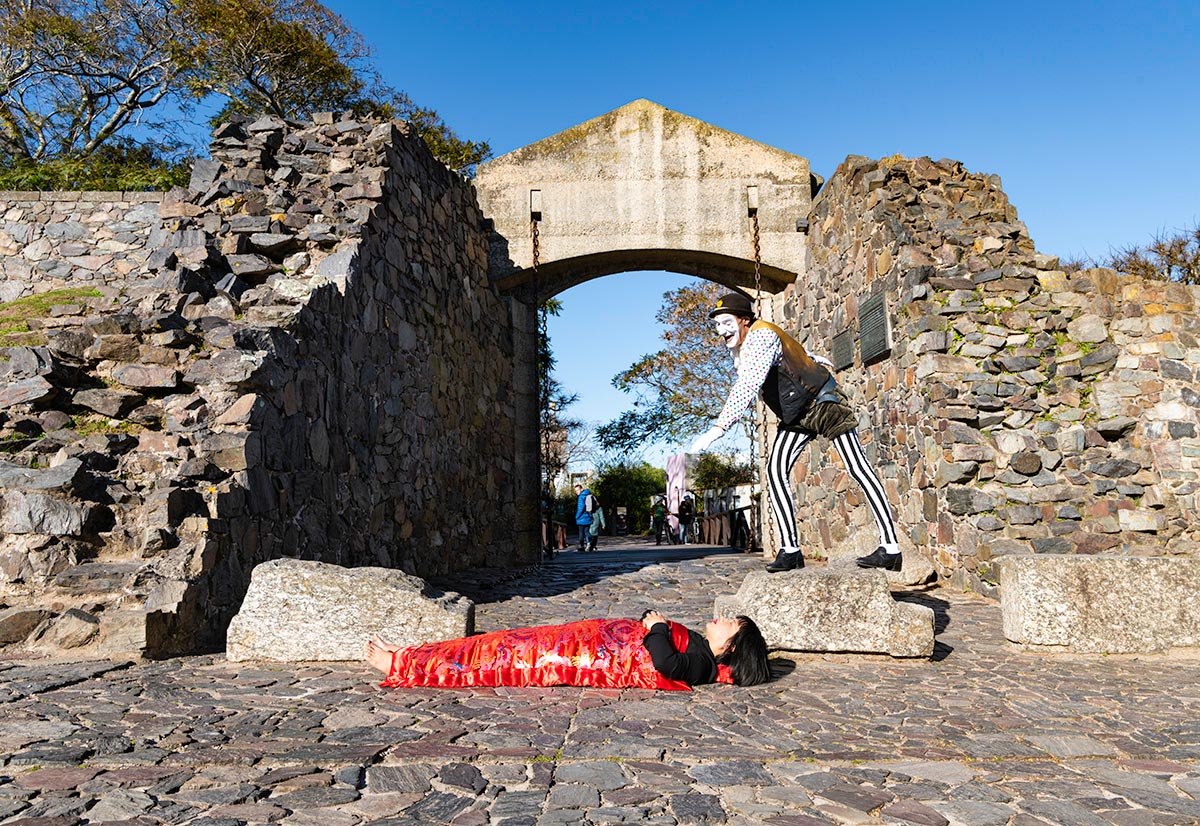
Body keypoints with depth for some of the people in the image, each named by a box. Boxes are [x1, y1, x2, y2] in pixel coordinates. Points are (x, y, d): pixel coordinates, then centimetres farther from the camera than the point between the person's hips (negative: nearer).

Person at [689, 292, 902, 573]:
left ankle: (890, 547, -6)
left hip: (824, 401, -9)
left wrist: (719, 427, -52)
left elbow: (748, 386, -43)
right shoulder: (739, 348, 1)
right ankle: (790, 549, -5)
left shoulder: (762, 336, -27)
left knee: (858, 469, -8)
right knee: (775, 470, -7)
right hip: (796, 415, 9)